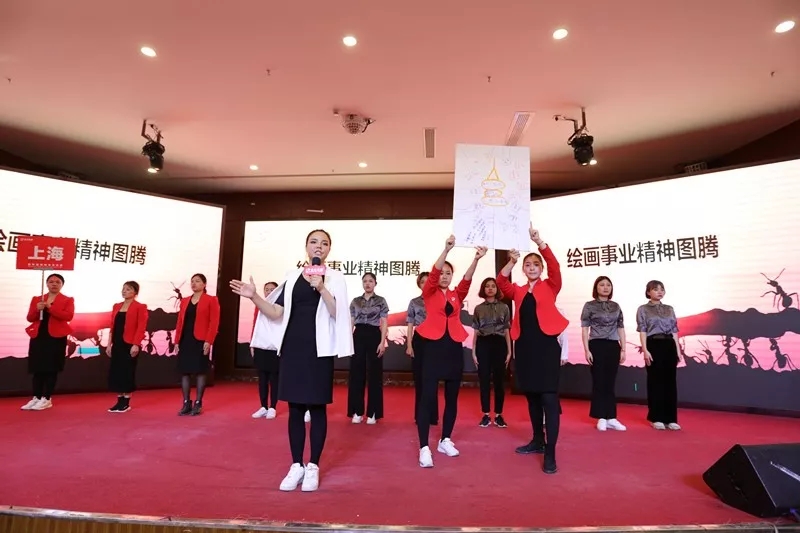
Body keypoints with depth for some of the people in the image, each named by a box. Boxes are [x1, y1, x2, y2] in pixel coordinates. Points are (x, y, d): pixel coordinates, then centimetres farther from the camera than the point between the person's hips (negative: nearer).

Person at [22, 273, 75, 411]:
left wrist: (50, 307, -20)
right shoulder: (36, 299, 15)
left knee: (51, 369, -2)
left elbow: (68, 316, -13)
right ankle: (36, 397, 14)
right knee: (37, 368, 6)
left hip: (56, 337, -4)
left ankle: (47, 399, 5)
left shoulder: (67, 300, 4)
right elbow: (30, 318, 8)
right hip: (38, 337, 4)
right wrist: (37, 309, -12)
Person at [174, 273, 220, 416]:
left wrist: (208, 341, -15)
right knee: (185, 372, 6)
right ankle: (186, 403, 15)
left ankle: (198, 404, 9)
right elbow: (180, 322, 13)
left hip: (200, 341, -5)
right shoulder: (184, 301, 15)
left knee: (200, 372, 0)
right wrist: (177, 341, 6)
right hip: (185, 341, 5)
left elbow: (214, 322, -8)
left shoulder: (211, 300, -1)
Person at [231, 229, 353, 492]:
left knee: (317, 407, 4)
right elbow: (276, 313, 5)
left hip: (319, 349, -3)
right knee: (295, 407, 9)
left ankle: (313, 466, 18)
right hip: (293, 348, 3)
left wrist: (321, 288, -26)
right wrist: (254, 297, -9)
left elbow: (338, 314, -13)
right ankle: (296, 465, 22)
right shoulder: (293, 277, 9)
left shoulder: (335, 277, 0)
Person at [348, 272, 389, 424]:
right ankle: (357, 412, 13)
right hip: (358, 336, 3)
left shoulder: (381, 301, 2)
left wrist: (382, 342, -11)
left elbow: (384, 323, -2)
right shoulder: (355, 301, 10)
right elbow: (351, 323, 10)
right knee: (356, 373, 4)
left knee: (374, 374, 1)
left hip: (374, 336, -2)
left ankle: (372, 413, 9)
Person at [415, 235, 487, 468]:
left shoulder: (457, 295, 10)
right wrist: (446, 249, -29)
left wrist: (476, 259, -25)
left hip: (454, 348, 4)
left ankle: (445, 440, 27)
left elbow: (467, 280, -7)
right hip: (434, 346, -4)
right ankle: (424, 448, -3)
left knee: (452, 397, 11)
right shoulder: (429, 293, 3)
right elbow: (432, 275, -15)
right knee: (427, 397, -7)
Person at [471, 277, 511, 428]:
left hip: (499, 344, 0)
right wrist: (473, 352, 1)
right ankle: (486, 415, 12)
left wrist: (509, 351, 2)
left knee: (499, 380, 5)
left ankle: (498, 415, 15)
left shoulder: (504, 308, 6)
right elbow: (476, 332, 6)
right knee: (484, 380, 3)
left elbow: (506, 331, 6)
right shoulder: (478, 308, 6)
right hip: (483, 344, 0)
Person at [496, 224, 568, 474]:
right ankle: (538, 440, 28)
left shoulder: (550, 286, 5)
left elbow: (554, 265, -11)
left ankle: (550, 453, -3)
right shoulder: (518, 291, 11)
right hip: (524, 346, 4)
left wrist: (538, 241, -22)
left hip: (545, 344, -4)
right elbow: (501, 282, -6)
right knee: (531, 395, 13)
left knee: (549, 397, -6)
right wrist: (511, 261, -21)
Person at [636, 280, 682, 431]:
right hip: (654, 345, -4)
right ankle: (656, 418, 9)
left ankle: (671, 419, 13)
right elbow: (642, 331, -5)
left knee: (671, 381, 5)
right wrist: (645, 350, -14)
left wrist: (678, 350, 8)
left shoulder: (670, 309, 14)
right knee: (655, 381, 0)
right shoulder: (643, 309, 1)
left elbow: (674, 331, 13)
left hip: (669, 345, 5)